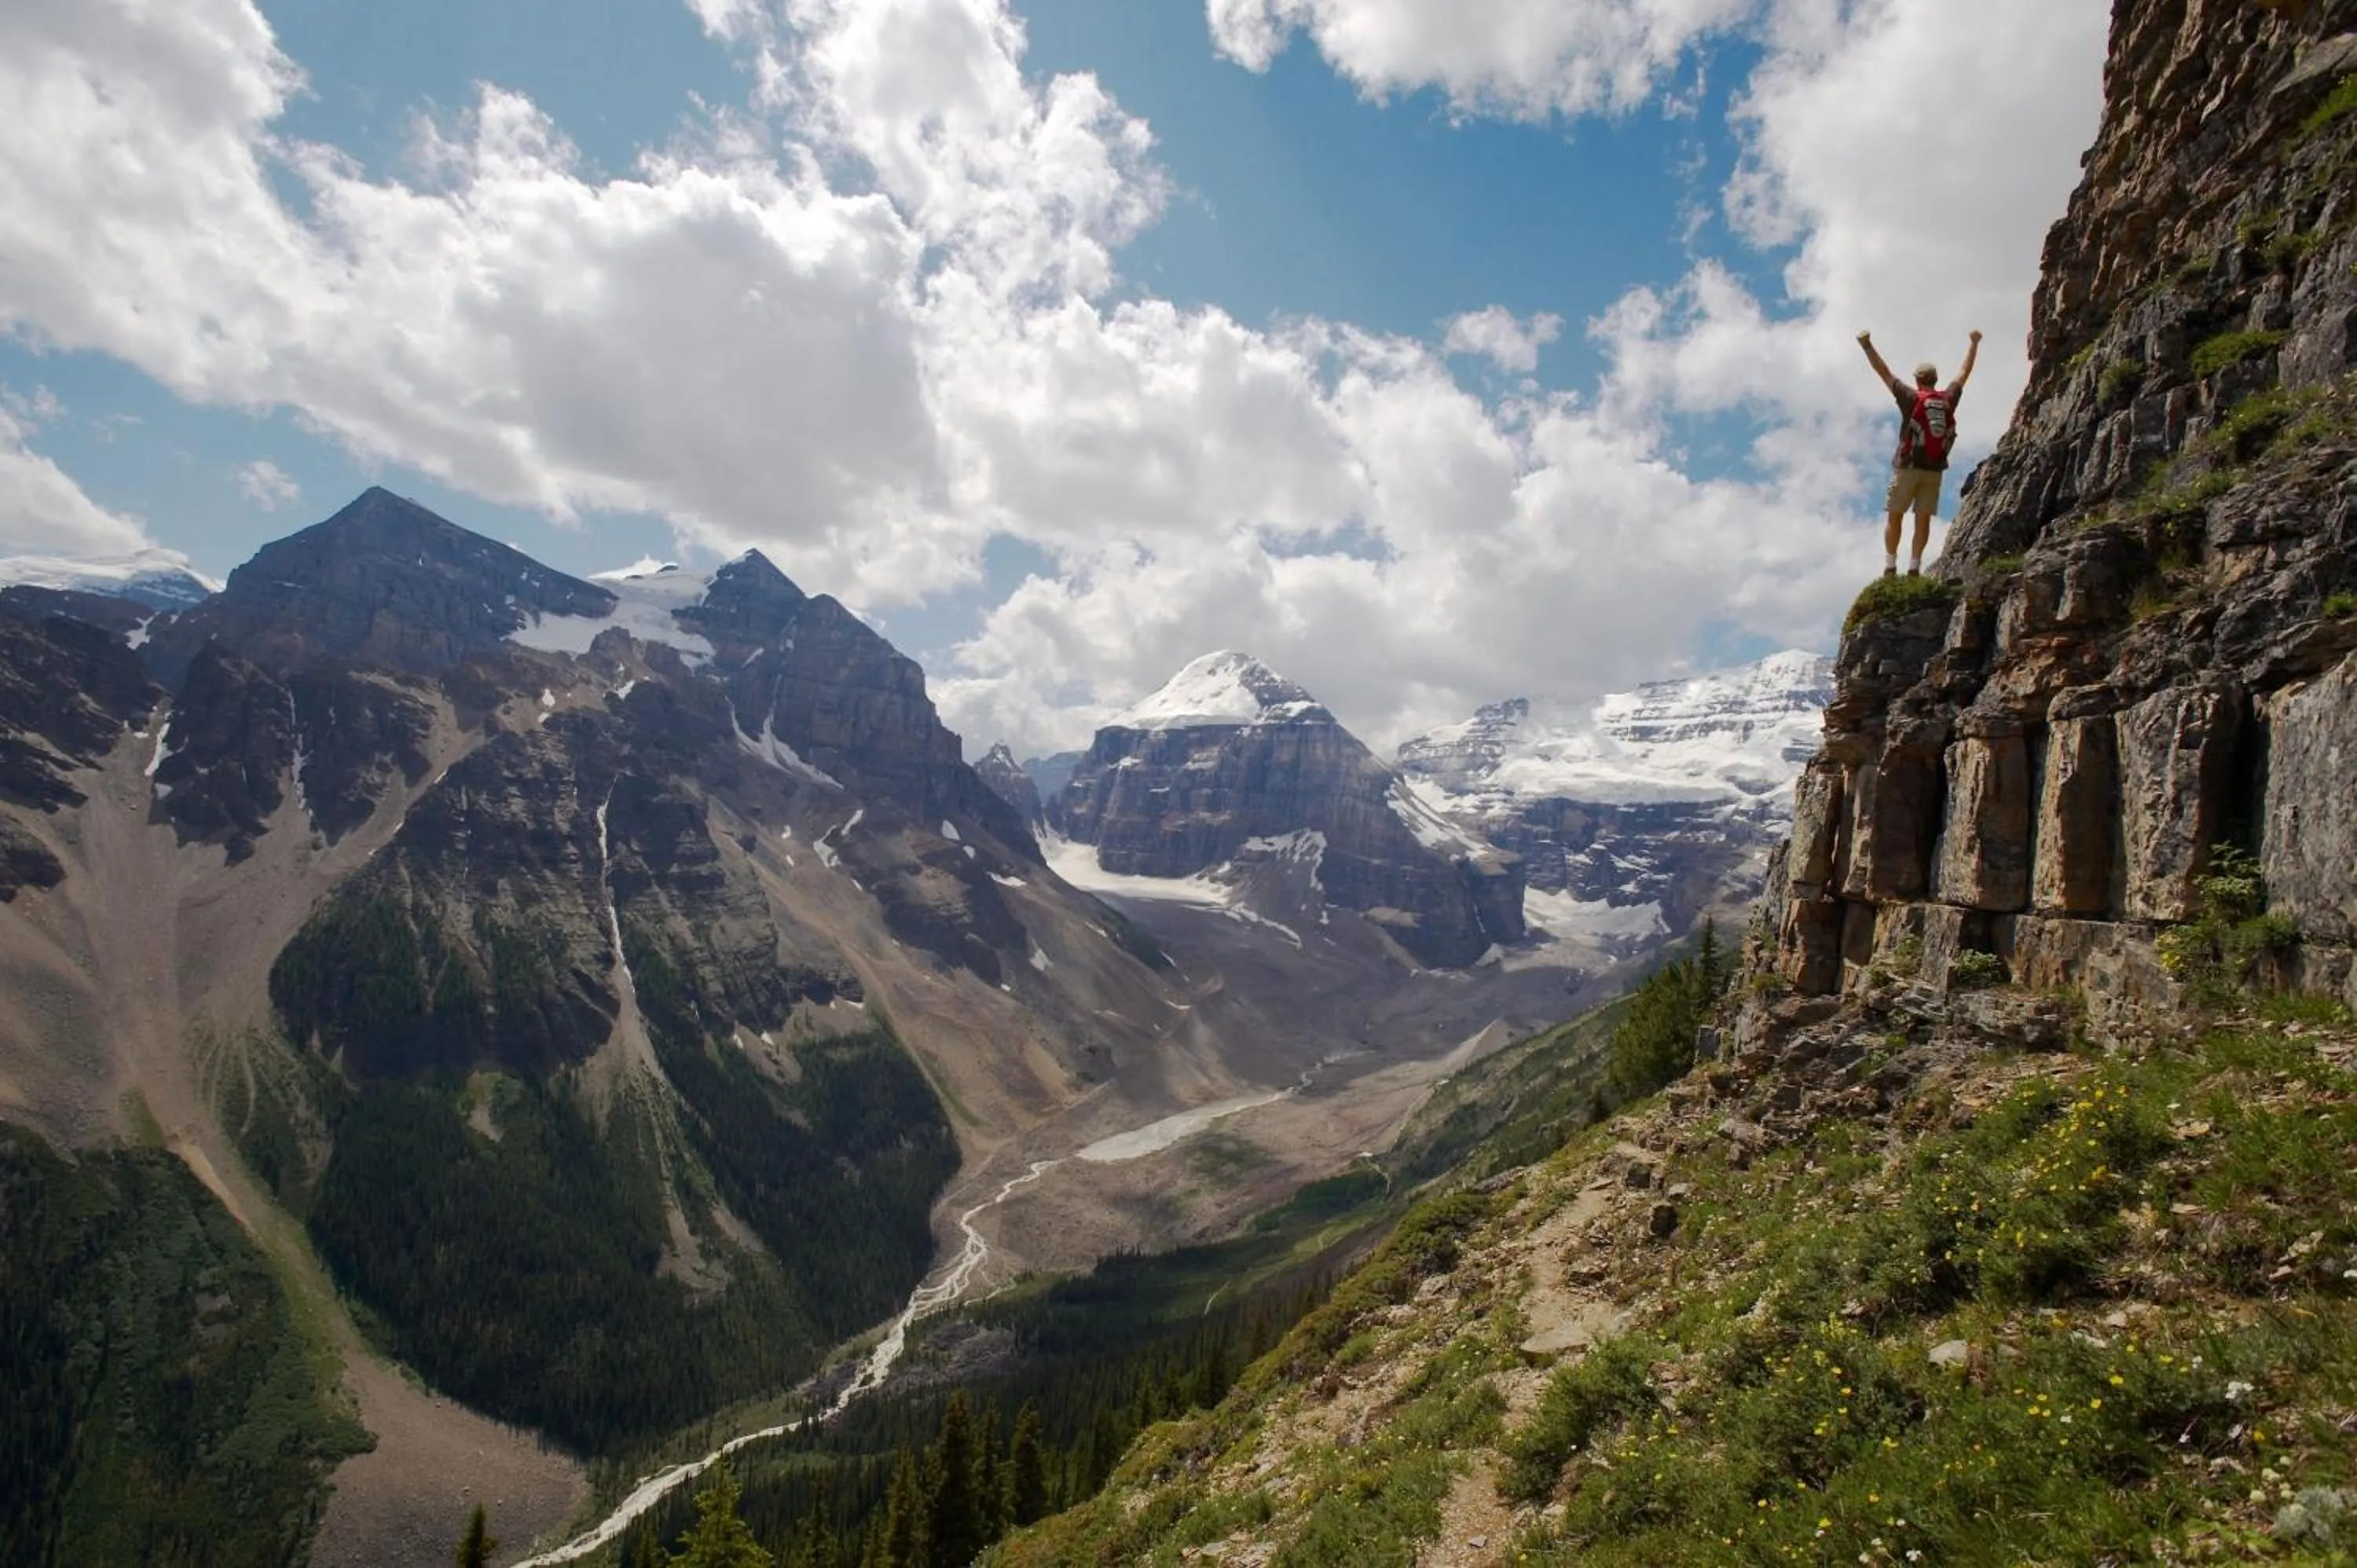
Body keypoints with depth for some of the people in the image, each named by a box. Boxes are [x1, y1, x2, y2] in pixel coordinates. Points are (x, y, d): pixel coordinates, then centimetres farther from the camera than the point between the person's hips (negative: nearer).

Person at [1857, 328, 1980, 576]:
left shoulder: (1911, 398, -5)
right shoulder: (1949, 400, 6)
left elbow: (1883, 372, -3)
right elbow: (1965, 373, 22)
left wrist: (1867, 345, 2)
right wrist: (1974, 343, 36)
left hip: (1908, 467, -3)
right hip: (1934, 470, 3)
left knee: (1894, 516, 3)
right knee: (1923, 519, 6)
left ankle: (1890, 566, -3)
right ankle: (1914, 567, 1)